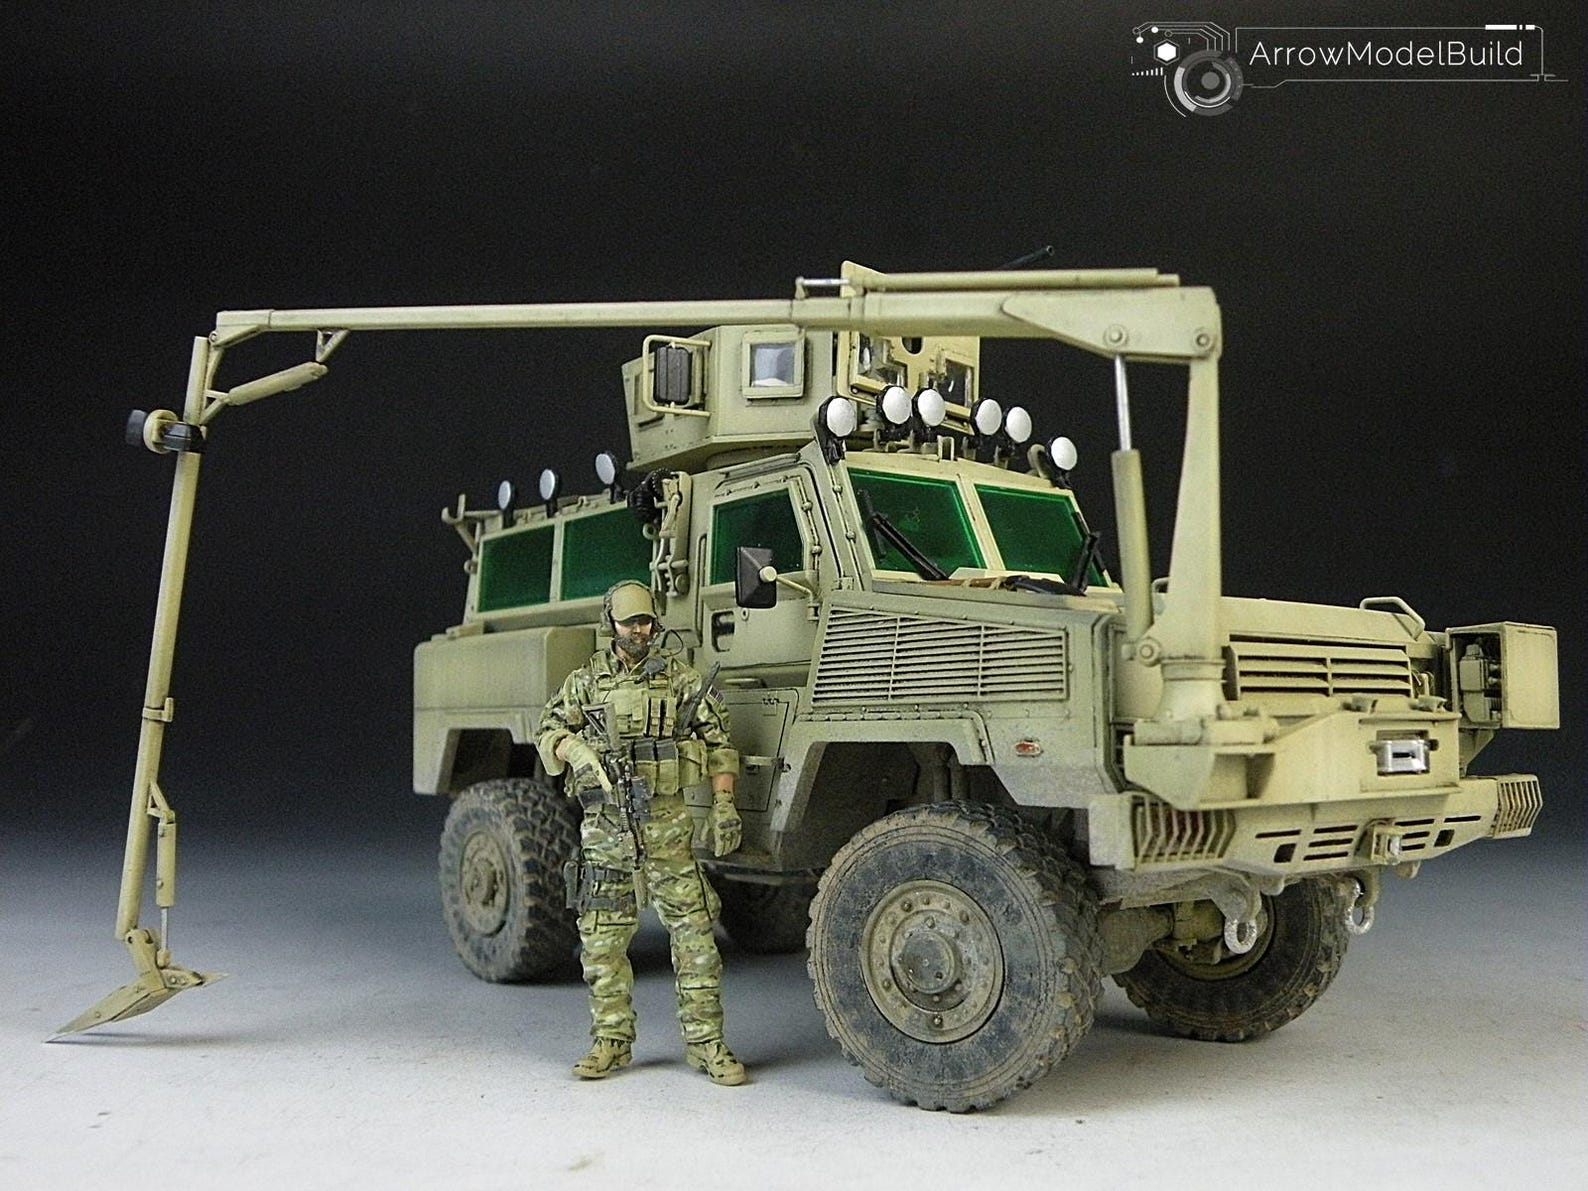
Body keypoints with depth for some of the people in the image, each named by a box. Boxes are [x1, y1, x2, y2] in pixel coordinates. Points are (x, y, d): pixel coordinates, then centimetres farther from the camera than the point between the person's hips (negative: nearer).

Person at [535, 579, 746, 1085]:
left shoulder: (680, 678, 4)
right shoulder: (585, 681, 9)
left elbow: (718, 743, 4)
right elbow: (548, 731, 13)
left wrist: (723, 806, -5)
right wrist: (577, 750, -9)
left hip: (667, 821, -2)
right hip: (604, 825, 2)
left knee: (693, 930, -3)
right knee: (601, 936, 7)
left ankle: (705, 1042, 6)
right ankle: (612, 1040, 21)